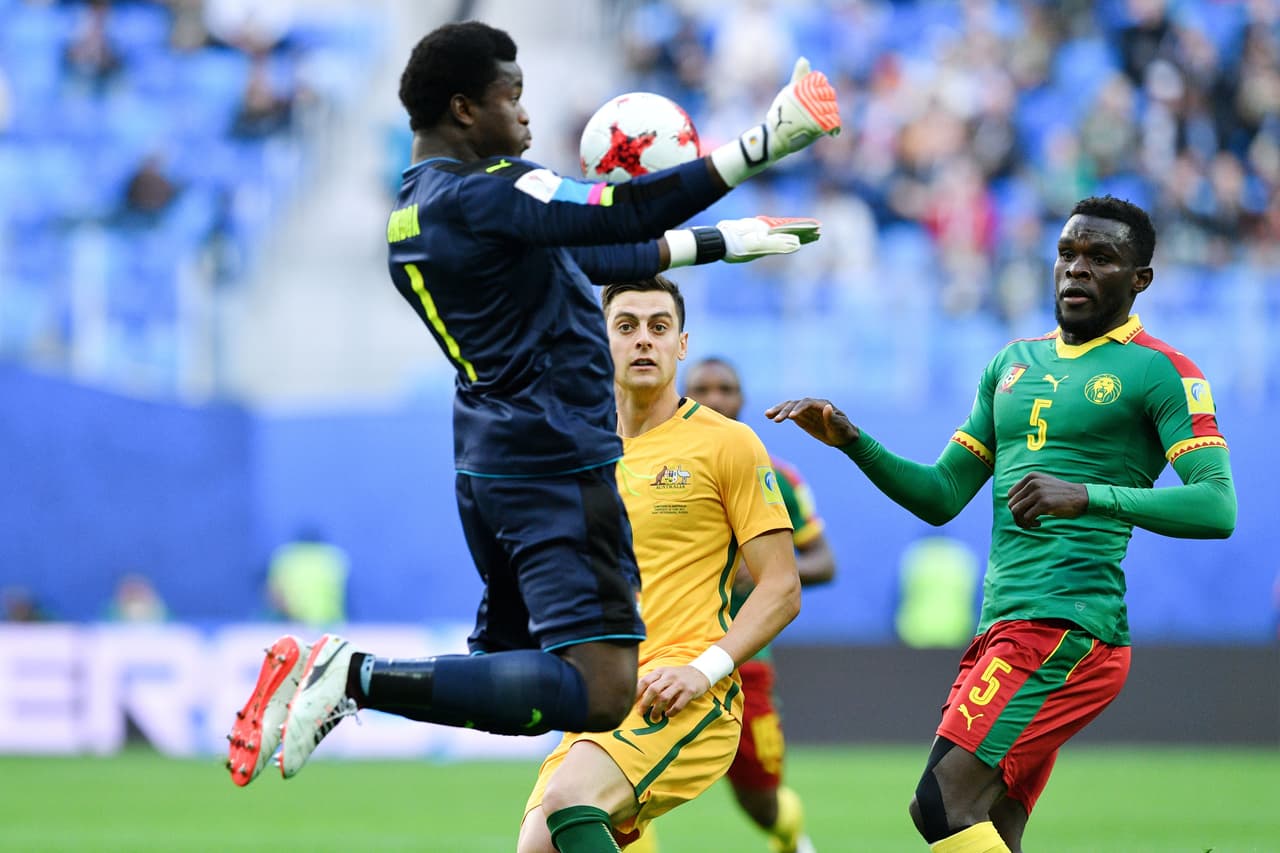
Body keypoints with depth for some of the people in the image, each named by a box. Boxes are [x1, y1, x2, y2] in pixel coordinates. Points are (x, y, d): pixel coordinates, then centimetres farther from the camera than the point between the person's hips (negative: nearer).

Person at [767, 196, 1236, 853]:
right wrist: (850, 441, 8)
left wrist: (1088, 495, -26)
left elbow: (1218, 508, -15)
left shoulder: (1159, 372, -2)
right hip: (1003, 627, 8)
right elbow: (941, 497, 23)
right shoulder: (1015, 362, 21)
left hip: (1069, 624, -8)